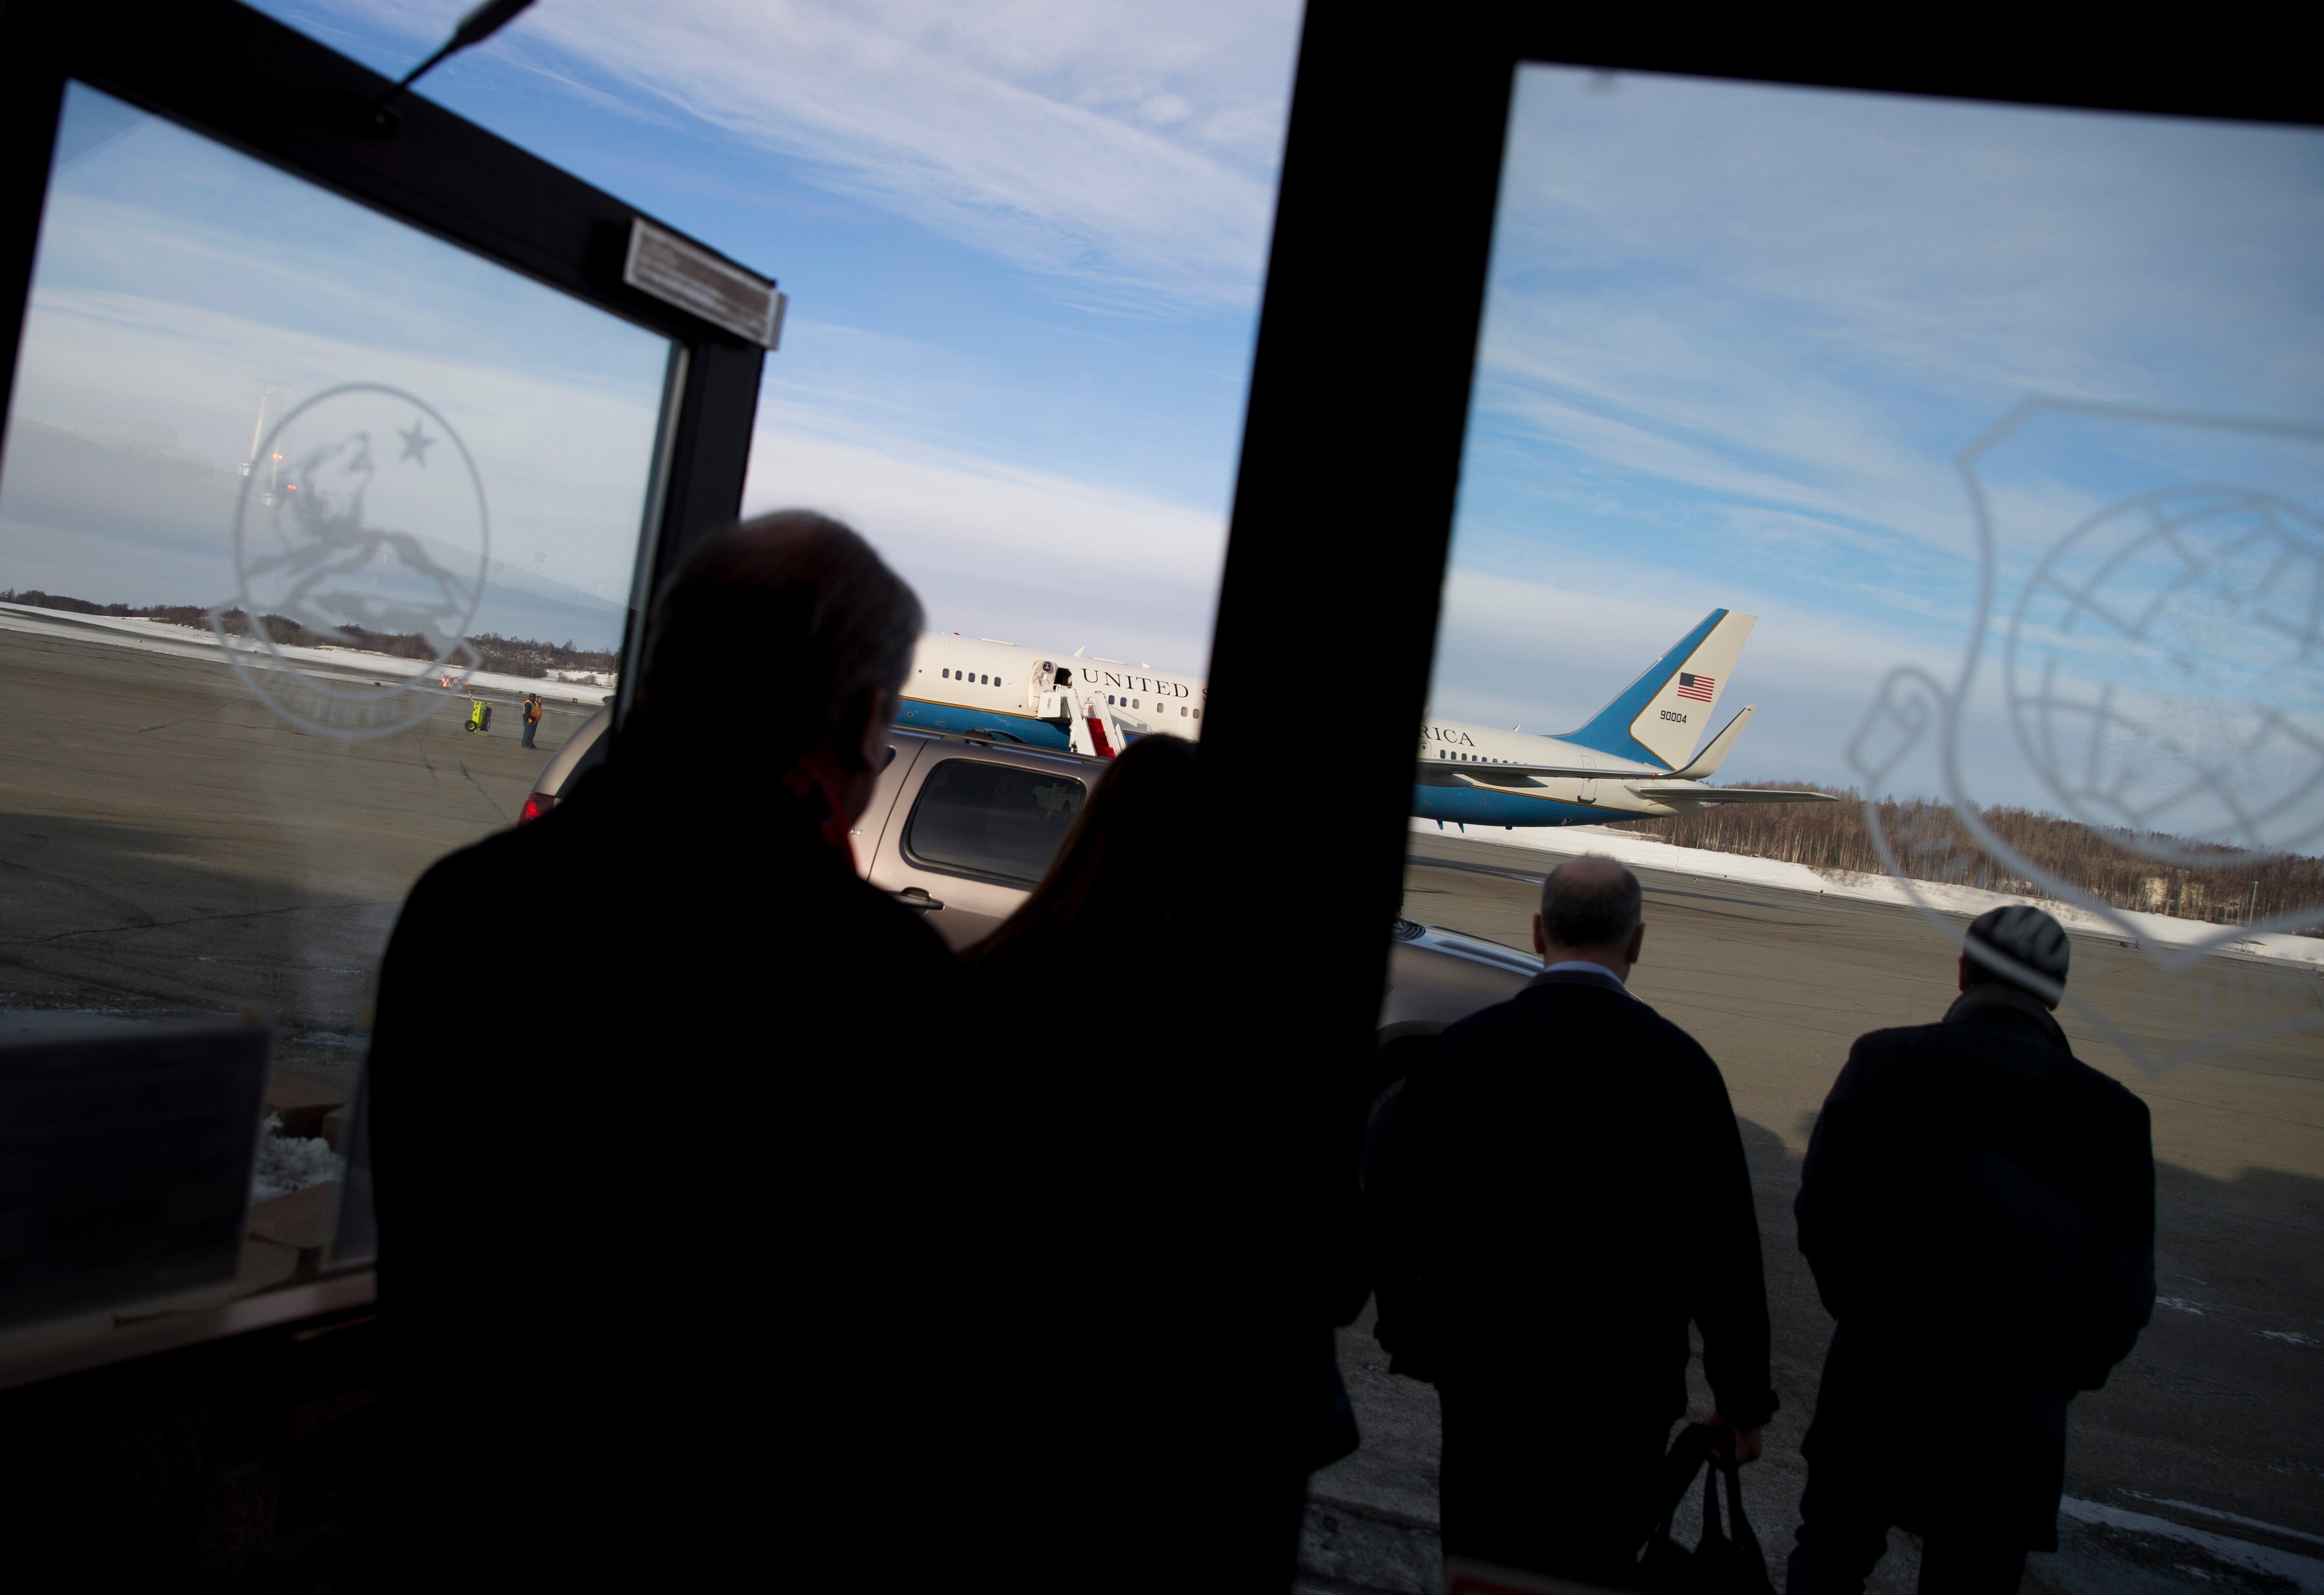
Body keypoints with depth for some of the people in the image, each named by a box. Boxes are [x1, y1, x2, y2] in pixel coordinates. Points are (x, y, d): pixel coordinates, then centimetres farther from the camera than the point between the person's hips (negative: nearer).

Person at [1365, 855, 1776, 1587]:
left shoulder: (1465, 1046, -8)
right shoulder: (1680, 1062, -11)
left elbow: (1393, 1208, -1)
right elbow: (1723, 1245, -7)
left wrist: (1409, 1332, 16)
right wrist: (1743, 1402, 4)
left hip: (1485, 1370, 1)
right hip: (1624, 1388, 0)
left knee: (1483, 1568, 15)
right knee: (1594, 1570, 15)